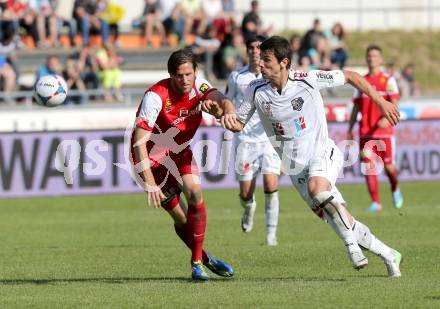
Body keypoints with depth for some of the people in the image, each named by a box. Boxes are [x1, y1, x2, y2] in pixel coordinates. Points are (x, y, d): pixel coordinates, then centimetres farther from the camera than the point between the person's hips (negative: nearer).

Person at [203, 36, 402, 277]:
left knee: (316, 188, -37)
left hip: (322, 153, -4)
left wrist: (379, 101, -2)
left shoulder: (308, 80, -14)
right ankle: (388, 255, 19)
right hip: (295, 166, 4)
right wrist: (224, 112, -17)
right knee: (339, 220, 2)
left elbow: (350, 77, -2)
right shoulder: (256, 90, -5)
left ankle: (352, 244, -22)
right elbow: (238, 124, 5)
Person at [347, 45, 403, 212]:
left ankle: (395, 189, 28)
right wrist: (350, 129, 9)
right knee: (368, 166, -7)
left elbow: (394, 104, -10)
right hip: (365, 132, 3)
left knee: (388, 166, -3)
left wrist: (386, 118, -28)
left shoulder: (388, 80, 2)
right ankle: (375, 202, -4)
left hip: (384, 130, -3)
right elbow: (356, 107, 16)